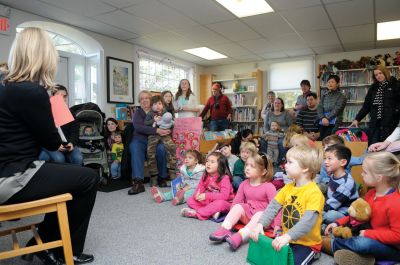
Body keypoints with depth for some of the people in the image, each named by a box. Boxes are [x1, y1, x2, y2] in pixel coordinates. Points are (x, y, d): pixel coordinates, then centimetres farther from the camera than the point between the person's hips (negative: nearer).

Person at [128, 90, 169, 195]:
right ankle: (138, 182, -40)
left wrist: (163, 131, -17)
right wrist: (156, 130, -26)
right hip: (140, 139, -1)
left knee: (161, 148, -31)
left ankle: (162, 178, -15)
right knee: (135, 147, -32)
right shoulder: (137, 113, 7)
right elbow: (138, 127, -14)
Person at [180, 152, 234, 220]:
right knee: (190, 200, -8)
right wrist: (197, 195, -28)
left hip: (223, 203, -5)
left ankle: (196, 213, -31)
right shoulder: (205, 177, 1)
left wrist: (207, 196, -34)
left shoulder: (224, 178, -18)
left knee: (220, 203, -40)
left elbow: (224, 196, -28)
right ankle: (211, 212, -25)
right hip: (208, 202, 6)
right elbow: (199, 189, -2)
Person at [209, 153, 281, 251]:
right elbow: (236, 201, 5)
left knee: (260, 214, -36)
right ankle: (224, 229, -34)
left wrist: (277, 225, -22)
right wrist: (232, 216, -2)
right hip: (248, 215, 5)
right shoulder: (244, 184, 2)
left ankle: (240, 235, -54)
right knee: (238, 206, -22)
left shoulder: (269, 187, -13)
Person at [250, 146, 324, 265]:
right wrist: (260, 224, -18)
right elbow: (273, 206, -4)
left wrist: (288, 236, -40)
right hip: (287, 238, 6)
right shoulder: (288, 187, 1)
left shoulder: (314, 192, -21)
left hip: (308, 243, -6)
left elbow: (309, 221, -30)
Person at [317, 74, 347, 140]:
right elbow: (319, 107, 5)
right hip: (322, 123, 4)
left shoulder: (341, 96, 5)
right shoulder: (324, 95, 16)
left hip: (334, 123, -4)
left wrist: (327, 118, -18)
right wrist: (323, 118, -12)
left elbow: (336, 109, -7)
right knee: (320, 139, -5)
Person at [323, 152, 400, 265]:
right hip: (374, 239, 9)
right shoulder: (370, 194, 0)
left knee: (362, 243, -34)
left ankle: (331, 244, -10)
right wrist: (338, 223, 0)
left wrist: (368, 233, -24)